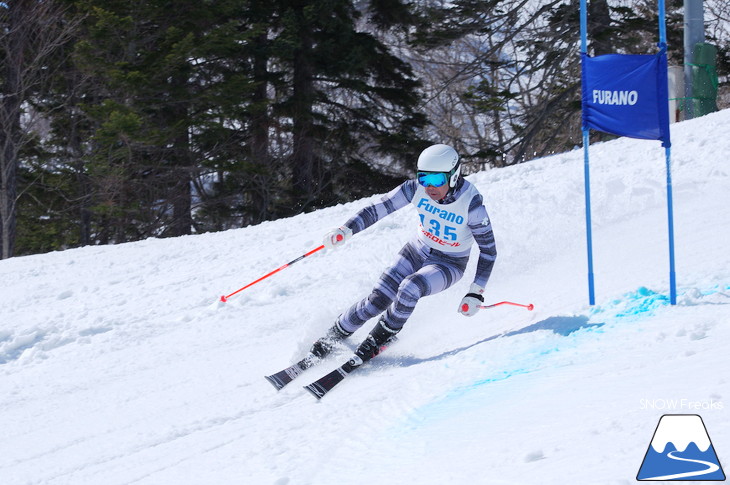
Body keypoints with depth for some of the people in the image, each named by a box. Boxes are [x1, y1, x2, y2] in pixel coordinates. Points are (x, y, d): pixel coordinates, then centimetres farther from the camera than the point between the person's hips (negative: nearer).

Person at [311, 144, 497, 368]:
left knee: (410, 288, -31)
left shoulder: (471, 204, -28)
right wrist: (347, 230, -34)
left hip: (449, 264, -3)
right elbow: (378, 209, -16)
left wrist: (476, 294, -24)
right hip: (417, 251, 3)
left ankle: (378, 340, -7)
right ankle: (333, 338, 16)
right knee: (376, 301, -7)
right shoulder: (416, 189, -20)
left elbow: (488, 250, -19)